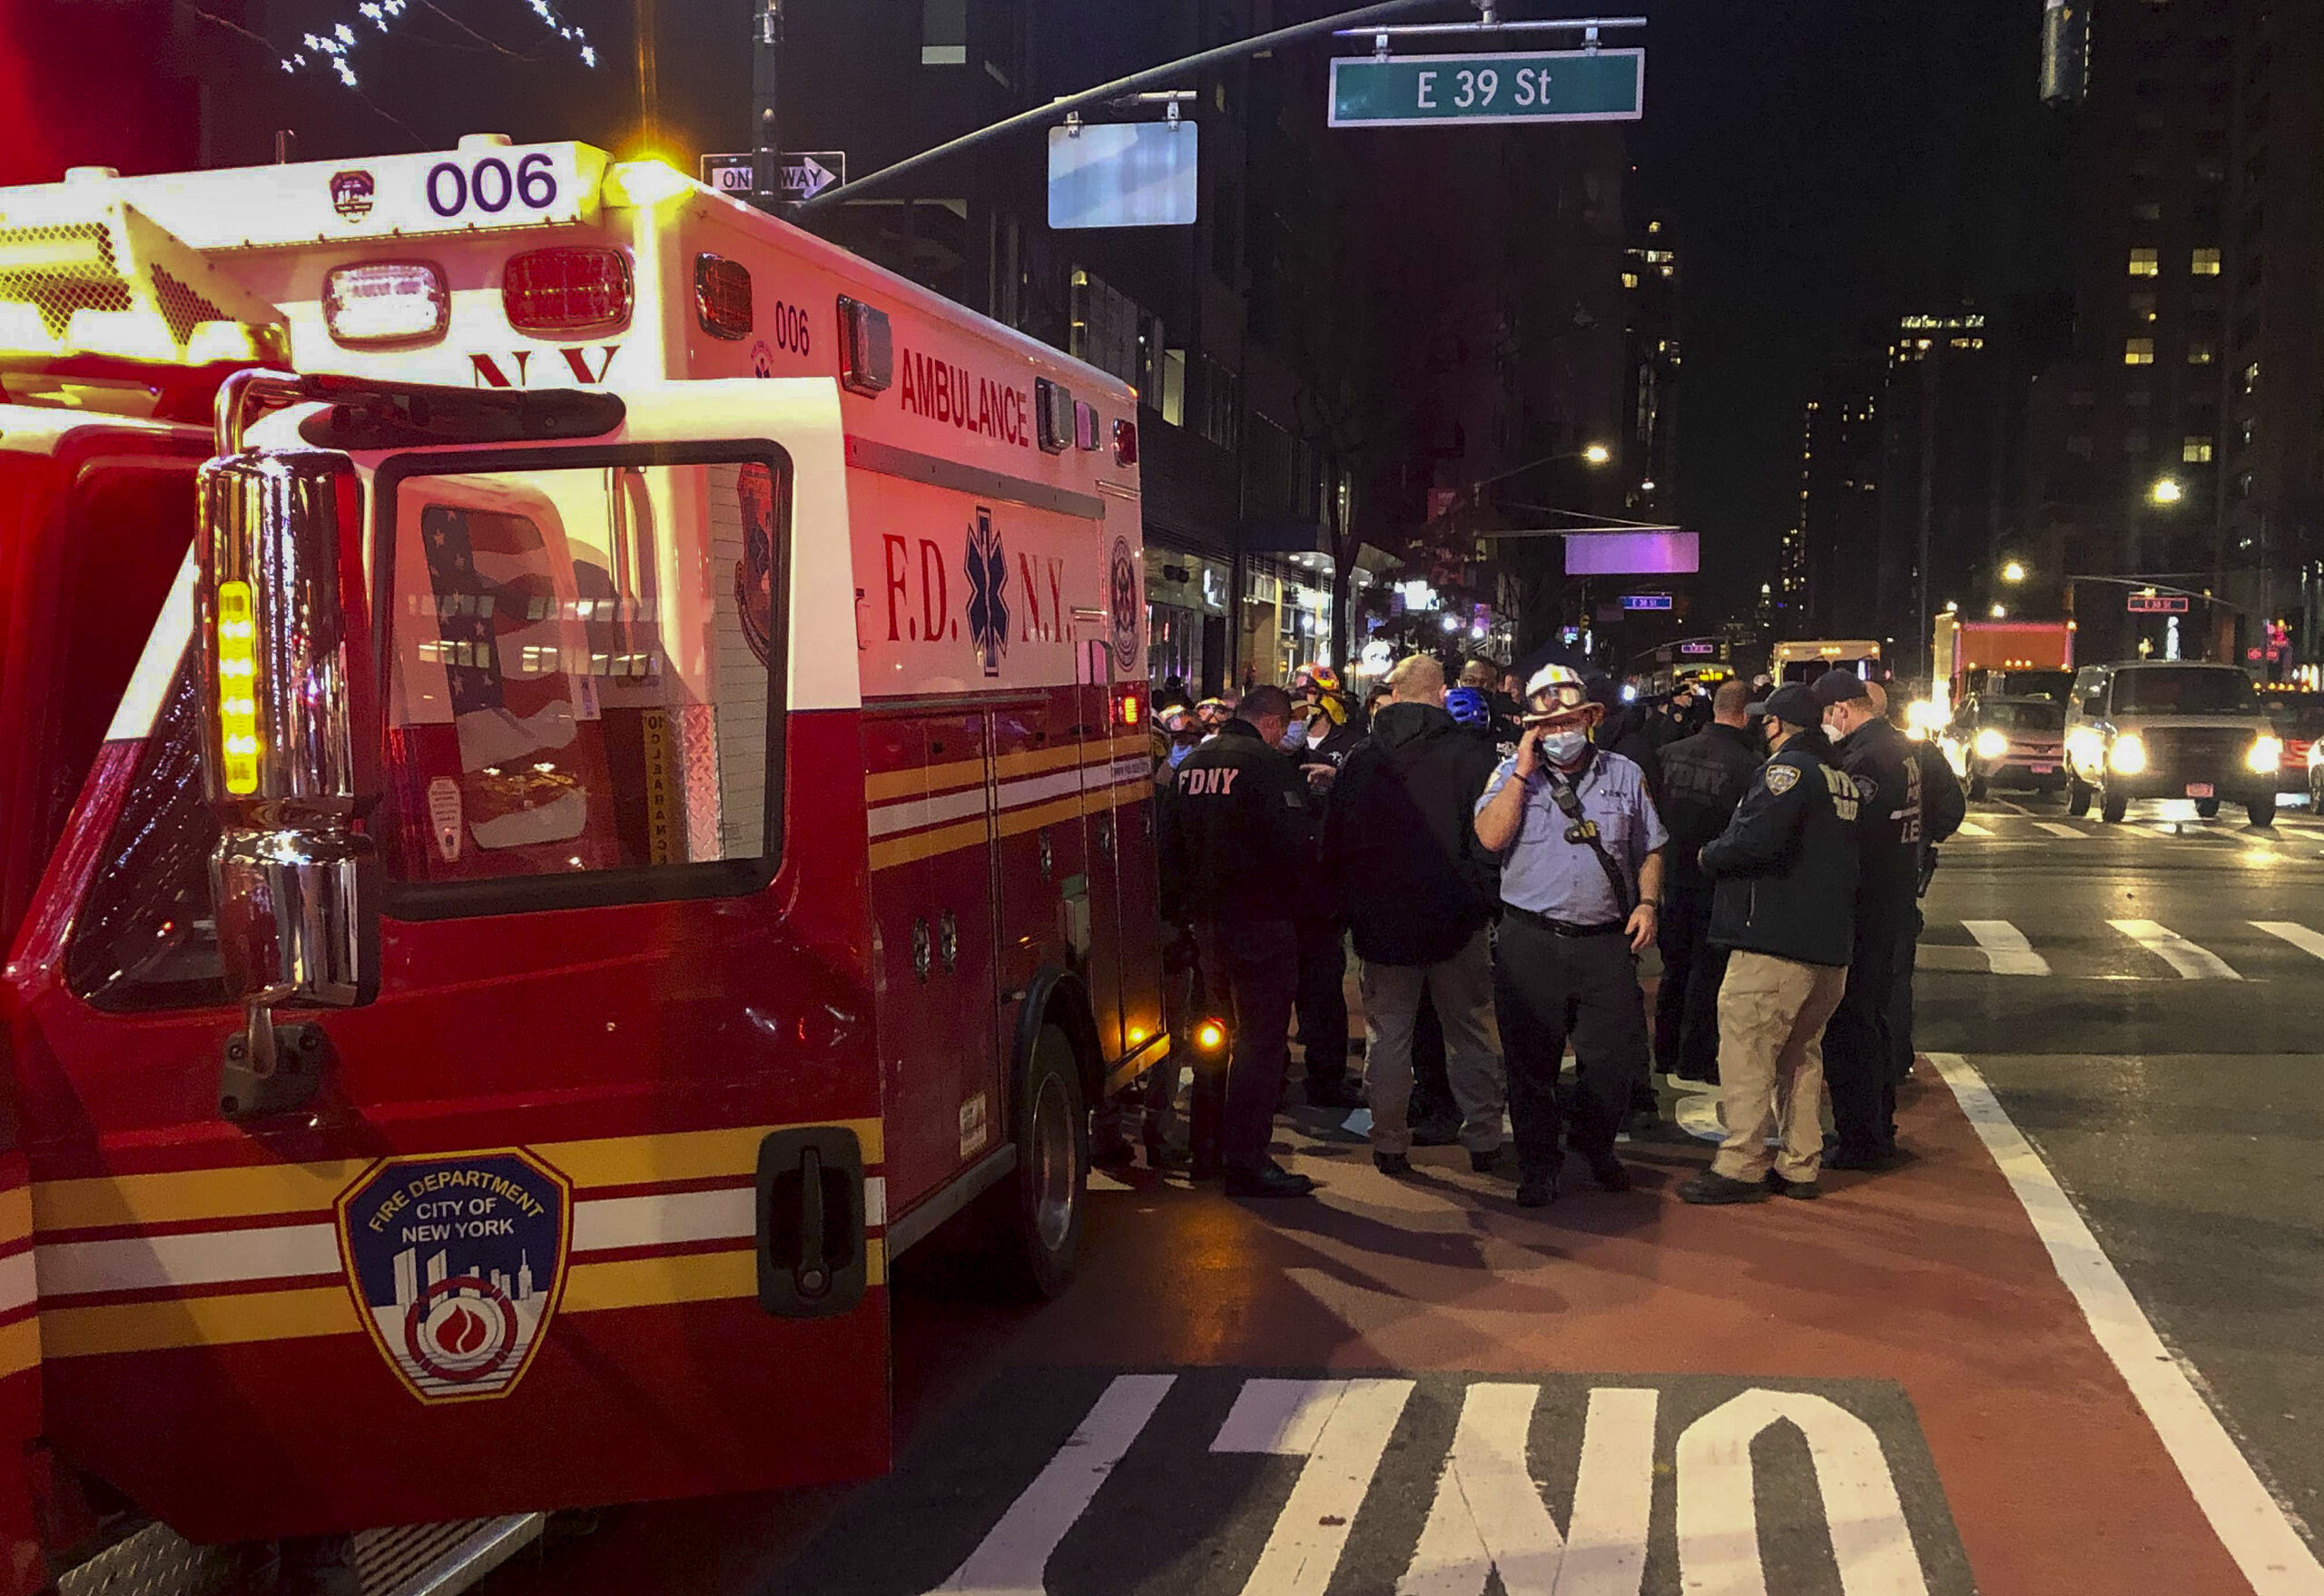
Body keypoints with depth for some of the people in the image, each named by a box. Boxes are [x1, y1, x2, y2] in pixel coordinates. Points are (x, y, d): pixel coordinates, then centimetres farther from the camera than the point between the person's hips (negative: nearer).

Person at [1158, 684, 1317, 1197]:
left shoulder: (1193, 763, 9)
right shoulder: (1268, 763, -14)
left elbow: (1172, 845, 14)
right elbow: (1294, 845, -21)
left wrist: (1178, 911, 20)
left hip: (1206, 919, 8)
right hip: (1260, 919, -8)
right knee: (1262, 1038, -3)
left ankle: (1212, 1141, 29)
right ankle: (1247, 1160, -4)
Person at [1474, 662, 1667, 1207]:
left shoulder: (1624, 774, 11)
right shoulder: (1512, 774, 5)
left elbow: (1650, 850, 15)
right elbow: (1491, 836, -11)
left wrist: (1647, 902, 0)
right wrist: (1523, 772, -11)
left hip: (1606, 941, 1)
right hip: (1531, 942, -1)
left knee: (1617, 1057, 2)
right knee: (1531, 1063, 5)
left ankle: (1594, 1142, 30)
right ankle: (1538, 1165, 21)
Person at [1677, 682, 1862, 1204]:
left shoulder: (1786, 768, -11)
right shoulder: (1842, 777, 16)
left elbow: (1757, 840, -26)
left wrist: (1710, 855, -7)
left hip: (1774, 944, -9)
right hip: (1831, 946, 9)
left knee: (1746, 1049, -4)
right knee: (1801, 1053, 17)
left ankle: (1741, 1166, -3)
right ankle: (1800, 1166, 20)